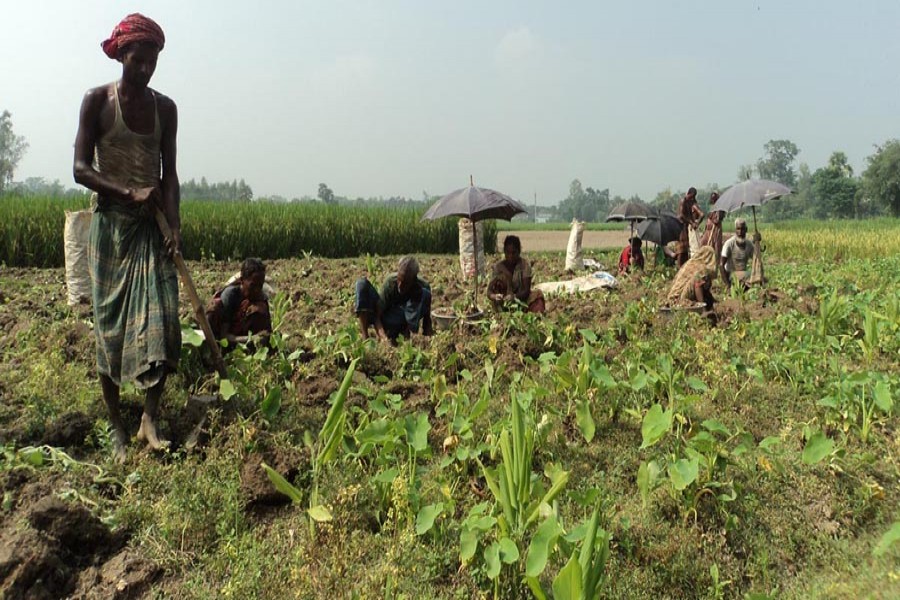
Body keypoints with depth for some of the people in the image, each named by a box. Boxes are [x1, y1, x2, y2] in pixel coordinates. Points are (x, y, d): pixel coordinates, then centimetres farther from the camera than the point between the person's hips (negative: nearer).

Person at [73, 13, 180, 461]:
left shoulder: (165, 108, 8)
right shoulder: (97, 100, -1)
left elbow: (169, 174, 4)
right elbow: (81, 169, -6)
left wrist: (175, 226, -9)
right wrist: (129, 193, -20)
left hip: (151, 226, 3)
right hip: (110, 225, -2)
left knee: (162, 321, -8)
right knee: (110, 325, 1)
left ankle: (150, 418, 4)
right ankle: (117, 428, 11)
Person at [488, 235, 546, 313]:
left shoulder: (525, 265, -8)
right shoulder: (497, 266, -7)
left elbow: (526, 290, -17)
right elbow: (489, 292, -14)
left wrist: (514, 296, -39)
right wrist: (495, 296, -39)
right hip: (503, 303, 0)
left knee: (538, 294, -26)